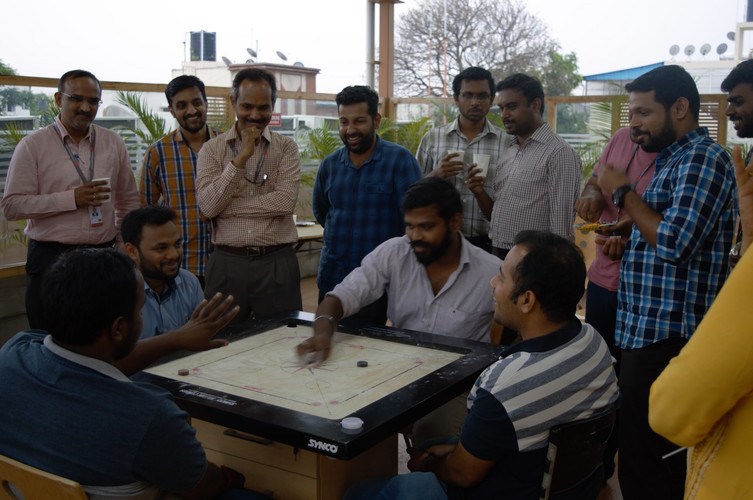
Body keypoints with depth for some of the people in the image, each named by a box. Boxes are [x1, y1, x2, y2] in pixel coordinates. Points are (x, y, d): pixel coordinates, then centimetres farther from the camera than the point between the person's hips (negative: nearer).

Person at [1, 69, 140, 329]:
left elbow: (129, 200, 16)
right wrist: (72, 198, -15)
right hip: (50, 257, -2)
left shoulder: (113, 142, 9)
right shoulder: (32, 146, -1)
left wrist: (125, 241, 5)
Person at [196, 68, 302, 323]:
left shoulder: (286, 147, 6)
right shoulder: (212, 149, 6)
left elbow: (286, 201, -9)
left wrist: (227, 207, -7)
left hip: (277, 263, 0)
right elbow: (208, 206, -8)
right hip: (227, 262, 1)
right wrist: (242, 157, -11)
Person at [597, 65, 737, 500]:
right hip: (645, 333, 10)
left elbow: (675, 242, -22)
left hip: (667, 337, -10)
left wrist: (623, 192, -11)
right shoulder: (672, 159, 19)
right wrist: (627, 235, 14)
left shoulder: (703, 157, -11)